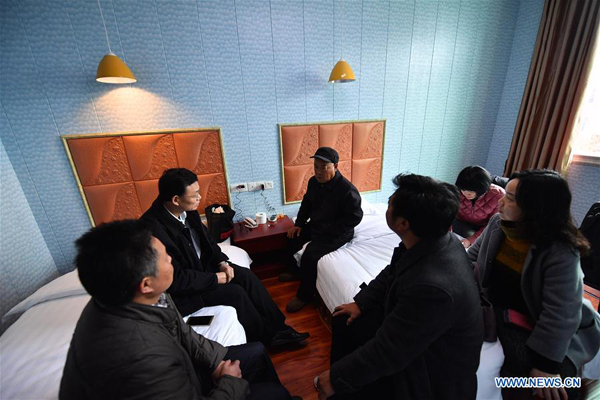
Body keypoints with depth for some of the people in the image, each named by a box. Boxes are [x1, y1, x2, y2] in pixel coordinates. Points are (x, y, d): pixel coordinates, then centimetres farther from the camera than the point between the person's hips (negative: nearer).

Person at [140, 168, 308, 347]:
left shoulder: (187, 210, -8)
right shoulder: (154, 228, -31)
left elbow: (205, 238, 7)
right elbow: (175, 279, -27)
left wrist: (222, 261, -5)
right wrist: (215, 278, -18)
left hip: (202, 265, 7)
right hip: (181, 289, -7)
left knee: (247, 276, -7)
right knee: (235, 293, -18)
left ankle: (277, 327, 5)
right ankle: (265, 338, 6)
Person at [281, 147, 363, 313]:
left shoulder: (347, 190, -26)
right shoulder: (314, 181, -3)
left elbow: (354, 217, -22)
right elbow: (306, 203, 12)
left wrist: (327, 230, -23)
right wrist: (299, 223, 1)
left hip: (337, 233, -8)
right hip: (316, 225, 8)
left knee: (310, 254, -24)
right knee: (292, 238, 4)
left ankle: (304, 296, -1)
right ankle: (294, 270, 31)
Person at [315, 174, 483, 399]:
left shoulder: (433, 287, -41)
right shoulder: (432, 239, -15)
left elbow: (386, 352, -30)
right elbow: (392, 272, 4)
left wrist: (336, 379, -17)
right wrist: (361, 303, 1)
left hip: (434, 368, -7)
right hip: (410, 324, 7)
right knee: (344, 322, 9)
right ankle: (336, 374, 32)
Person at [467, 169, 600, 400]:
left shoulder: (560, 253, -24)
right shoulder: (498, 223, -8)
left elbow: (561, 314, -23)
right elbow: (472, 257, 3)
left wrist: (546, 364, -21)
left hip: (536, 323, -3)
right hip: (497, 308, 4)